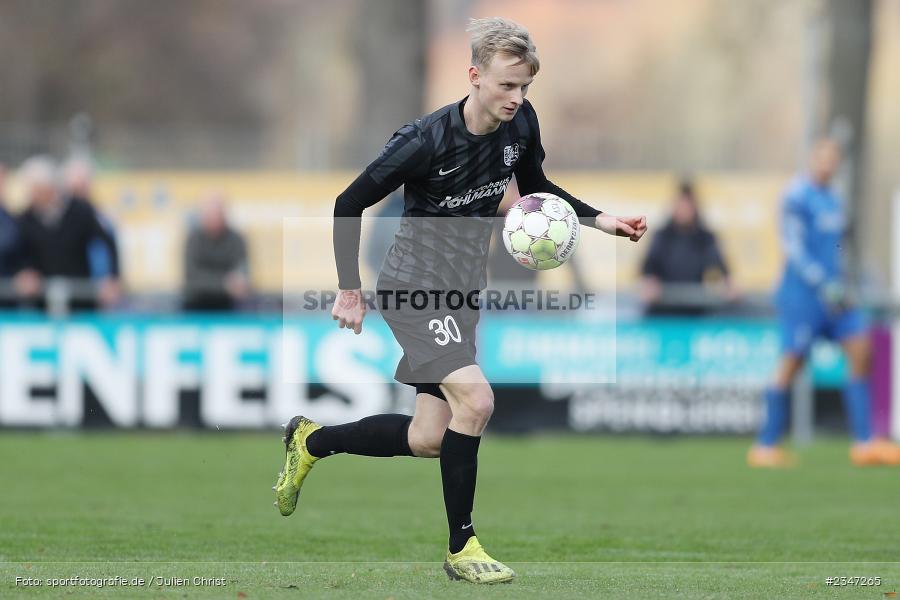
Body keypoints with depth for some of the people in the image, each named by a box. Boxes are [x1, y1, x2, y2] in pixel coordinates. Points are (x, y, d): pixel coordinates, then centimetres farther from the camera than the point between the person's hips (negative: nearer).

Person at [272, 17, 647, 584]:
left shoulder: (521, 122, -6)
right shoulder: (426, 140, -24)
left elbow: (536, 187, 15)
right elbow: (350, 204, -13)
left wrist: (601, 220, 2)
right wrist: (350, 290, -10)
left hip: (463, 291, 7)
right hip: (414, 286, -7)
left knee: (428, 440, 9)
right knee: (475, 399, -25)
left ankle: (311, 441, 34)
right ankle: (462, 547, -11)